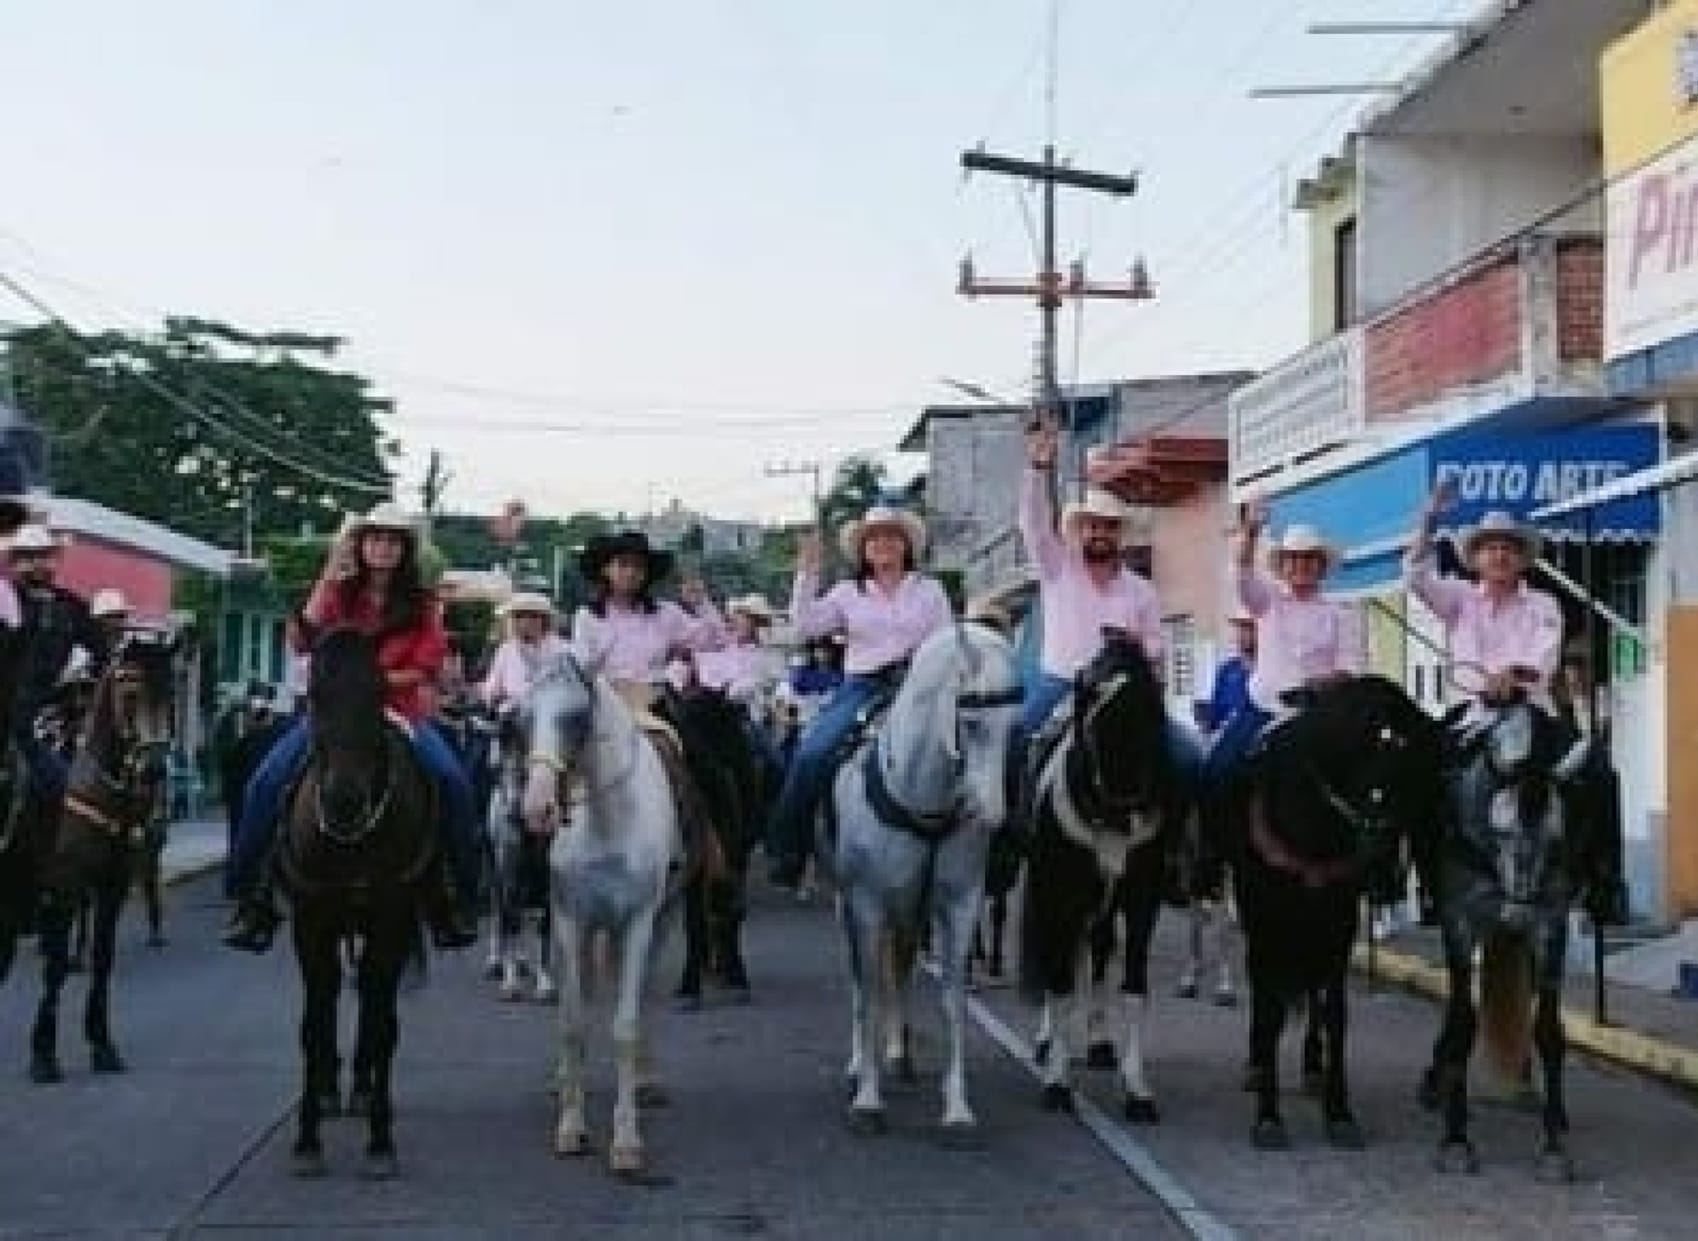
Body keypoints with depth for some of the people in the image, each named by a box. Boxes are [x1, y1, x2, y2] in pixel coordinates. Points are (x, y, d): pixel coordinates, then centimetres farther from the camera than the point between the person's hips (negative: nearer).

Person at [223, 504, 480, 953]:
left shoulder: (421, 604, 6)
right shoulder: (340, 593, 7)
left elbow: (427, 666, -1)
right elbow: (302, 641, -9)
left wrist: (383, 678, -16)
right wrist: (330, 573, -12)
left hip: (400, 710, -1)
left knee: (453, 781, -26)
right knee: (265, 783, -17)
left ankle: (456, 897, -14)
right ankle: (253, 895, -7)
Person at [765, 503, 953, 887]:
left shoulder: (929, 590, 11)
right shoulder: (848, 593, 13)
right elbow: (806, 625, 2)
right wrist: (807, 573, -4)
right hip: (862, 686, 1)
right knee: (811, 753, -21)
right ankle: (788, 851, -12)